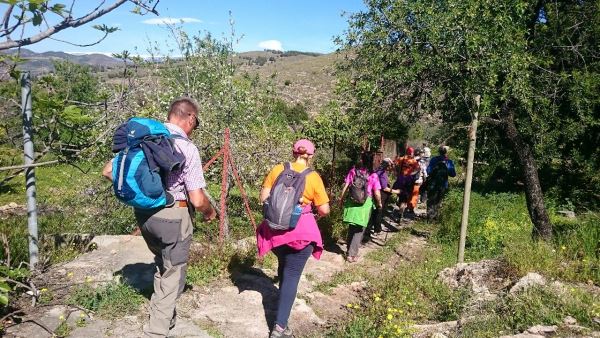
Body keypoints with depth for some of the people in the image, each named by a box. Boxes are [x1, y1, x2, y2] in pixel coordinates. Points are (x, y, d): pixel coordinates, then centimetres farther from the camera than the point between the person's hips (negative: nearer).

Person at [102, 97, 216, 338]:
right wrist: (209, 212, 4)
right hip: (172, 215, -6)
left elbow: (108, 171, 6)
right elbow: (197, 200, -18)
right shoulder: (187, 148, -16)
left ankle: (164, 315, 43)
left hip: (142, 212, 7)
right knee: (173, 275, 11)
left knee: (162, 264, 29)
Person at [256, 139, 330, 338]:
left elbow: (263, 198, 2)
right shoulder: (313, 177, -6)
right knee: (292, 275, 2)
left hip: (275, 228, 4)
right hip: (300, 230, -4)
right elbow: (324, 210, -5)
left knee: (284, 266, 28)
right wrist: (317, 212, 17)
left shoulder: (277, 170, 0)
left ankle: (284, 299, 48)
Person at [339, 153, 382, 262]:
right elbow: (377, 193, -10)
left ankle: (349, 250, 32)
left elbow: (345, 187, -2)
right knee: (359, 230, 10)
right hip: (365, 204, -2)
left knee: (352, 227, 20)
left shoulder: (353, 170, -3)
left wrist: (341, 199, 12)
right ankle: (352, 254, 12)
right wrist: (379, 203, 10)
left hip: (352, 202, 2)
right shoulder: (373, 175, -8)